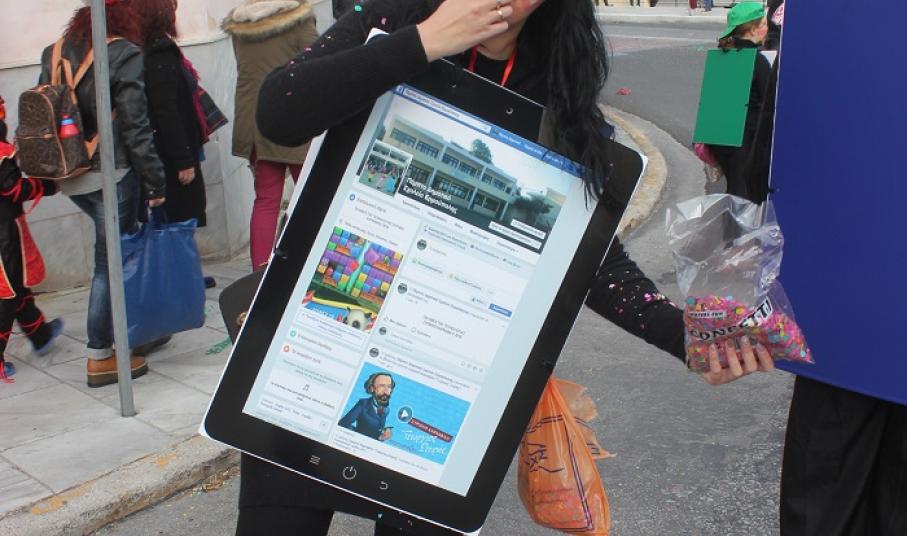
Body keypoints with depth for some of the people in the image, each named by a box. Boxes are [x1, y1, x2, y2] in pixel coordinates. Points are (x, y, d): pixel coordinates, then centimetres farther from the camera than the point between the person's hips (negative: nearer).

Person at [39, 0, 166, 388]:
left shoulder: (55, 54, 9)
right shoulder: (123, 55, -9)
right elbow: (135, 127, -13)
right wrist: (155, 182, -7)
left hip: (69, 177, 6)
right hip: (111, 174, -6)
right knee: (111, 260, 3)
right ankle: (101, 356, 10)